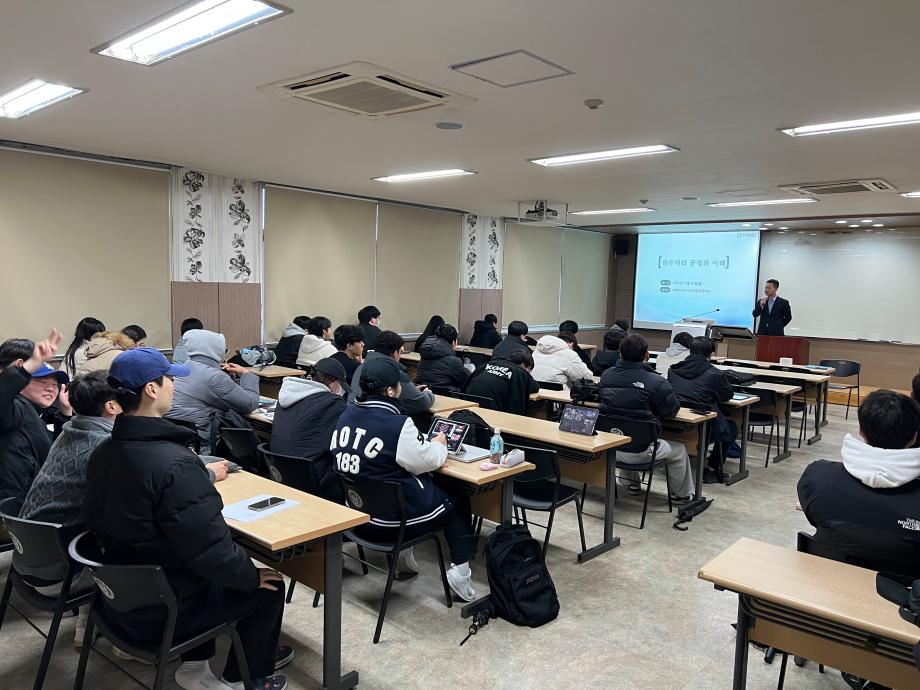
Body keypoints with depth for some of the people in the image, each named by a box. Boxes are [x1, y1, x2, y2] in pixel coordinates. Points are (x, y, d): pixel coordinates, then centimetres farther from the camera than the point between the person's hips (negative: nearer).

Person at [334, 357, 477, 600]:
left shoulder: (347, 414, -2)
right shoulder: (397, 424, -25)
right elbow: (427, 461, -11)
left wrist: (427, 445, 7)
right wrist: (439, 445, 10)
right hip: (389, 521, -7)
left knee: (430, 485, 31)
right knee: (458, 500, 16)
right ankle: (460, 570, 14)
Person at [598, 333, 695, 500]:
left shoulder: (606, 375, -2)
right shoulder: (656, 383, -19)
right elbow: (671, 411, -6)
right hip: (639, 452, -5)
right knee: (679, 450, 24)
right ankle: (682, 495, 45)